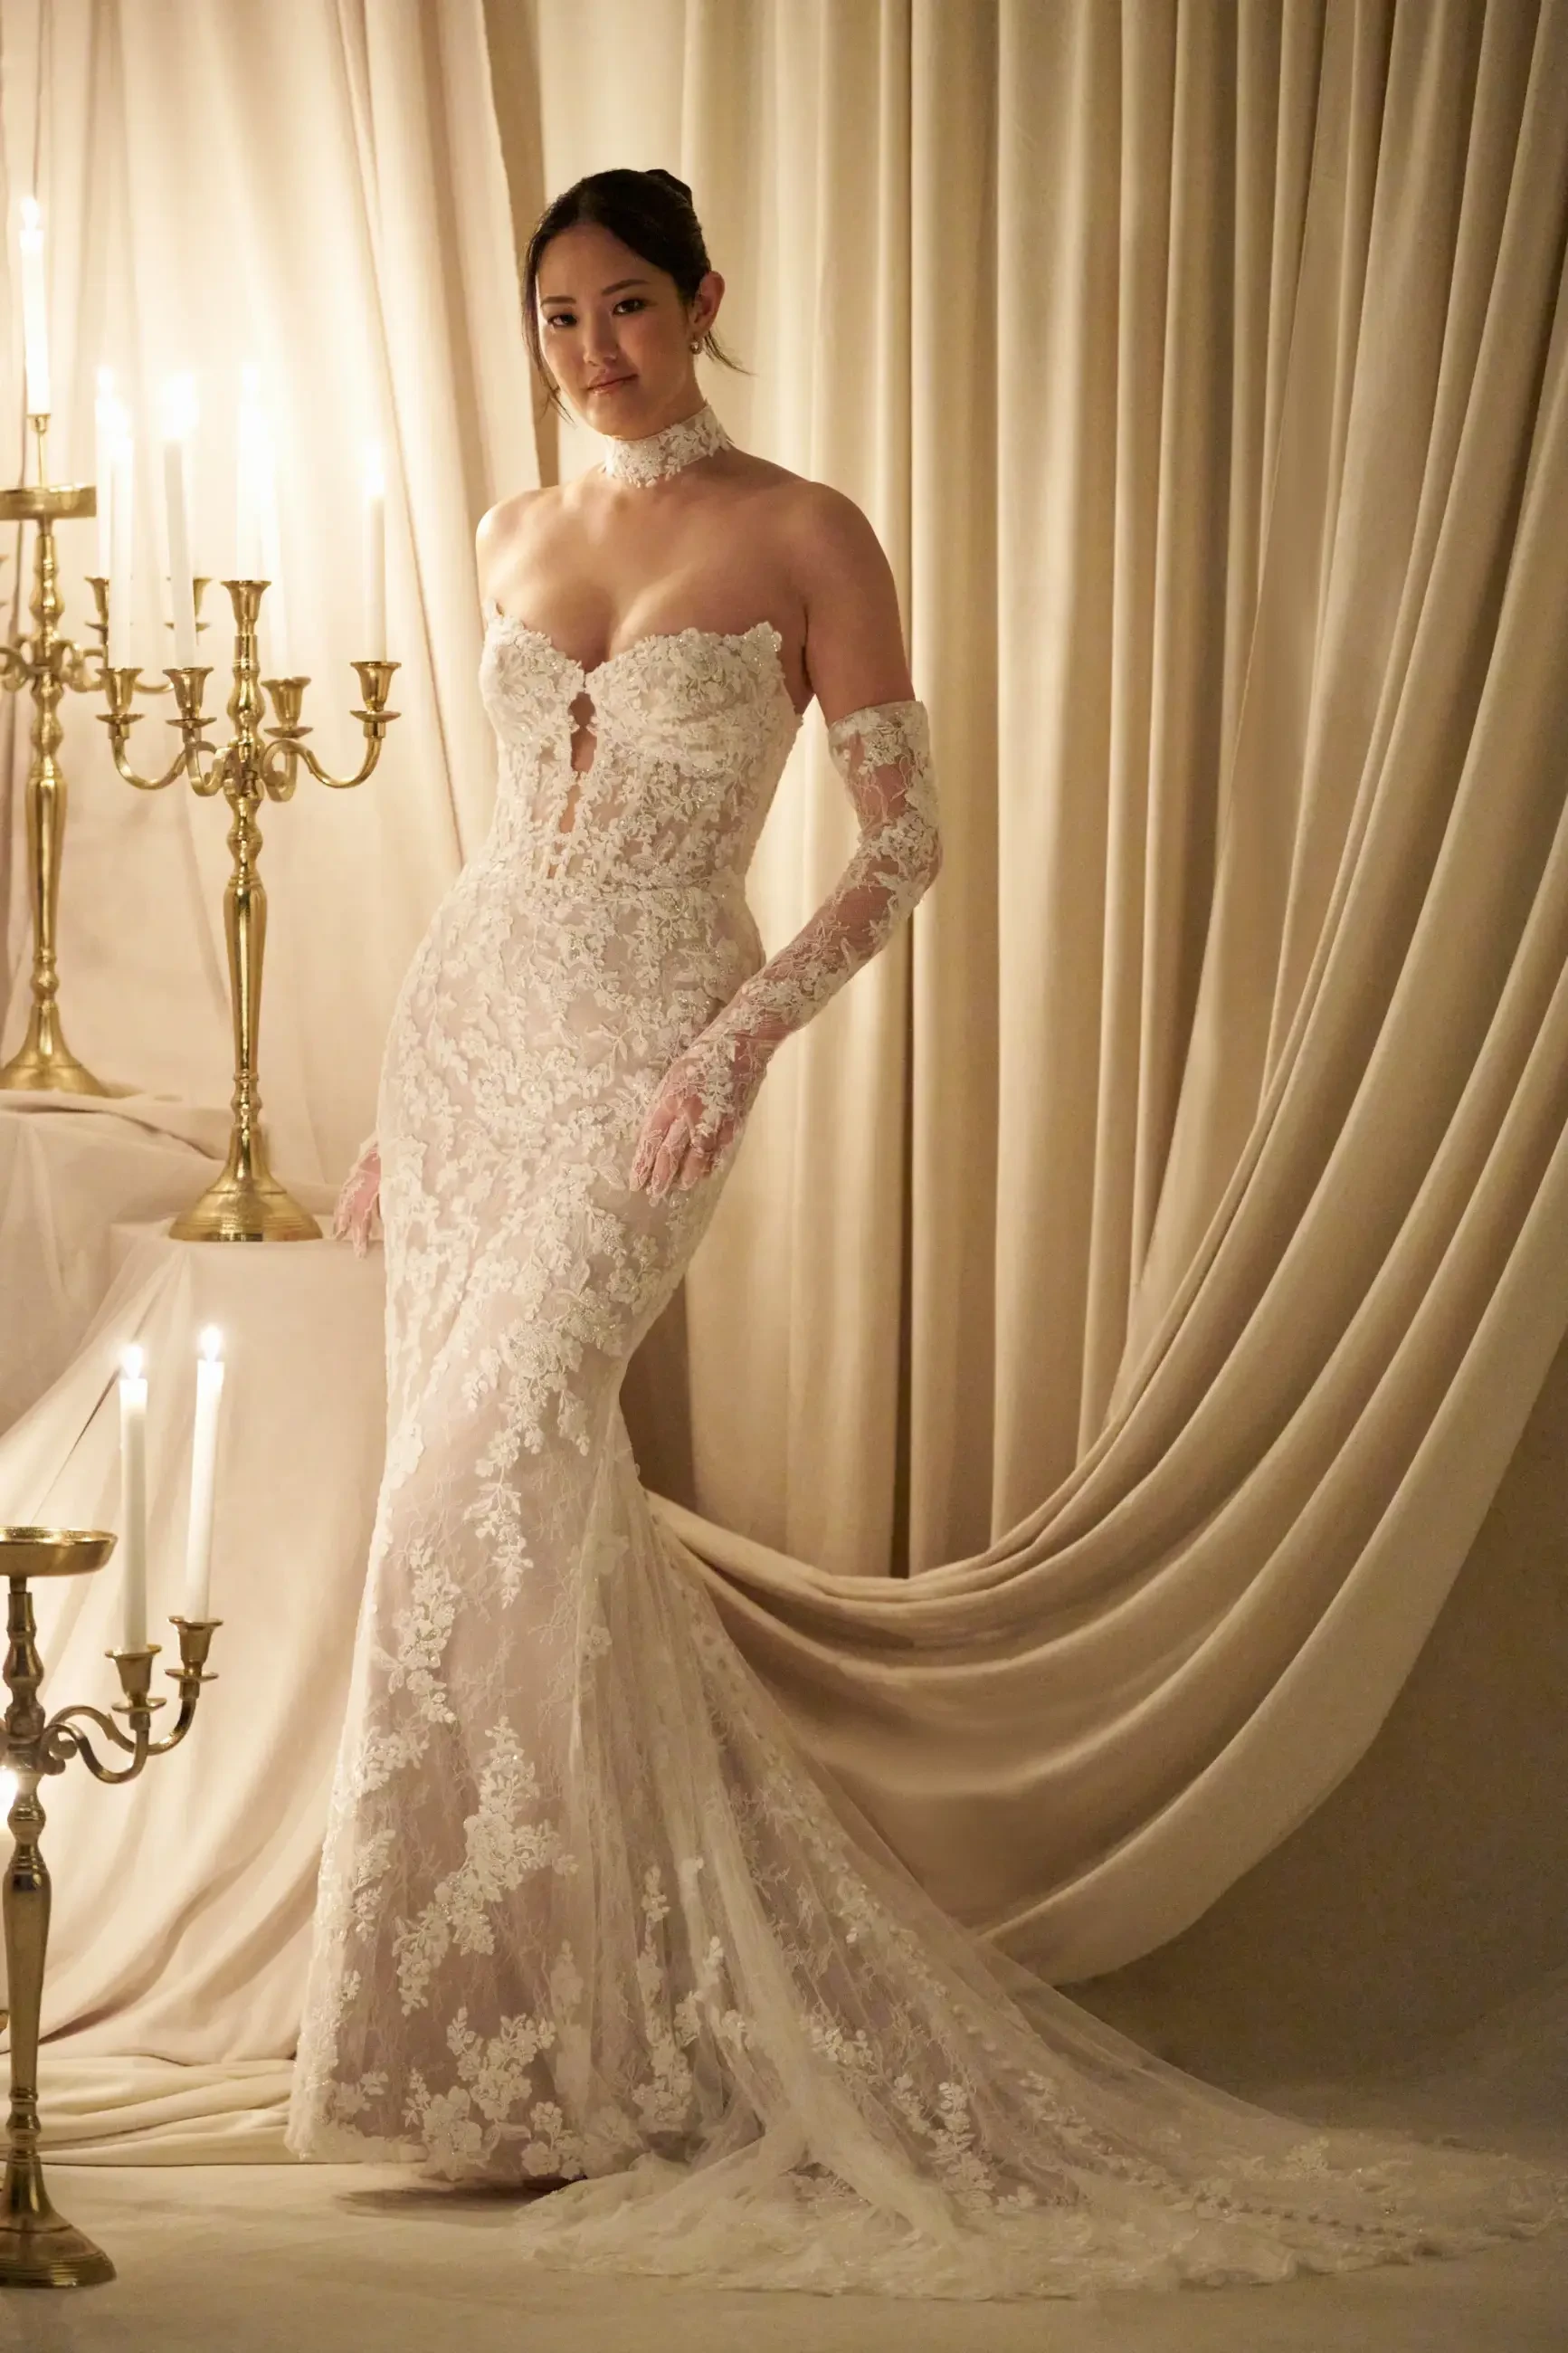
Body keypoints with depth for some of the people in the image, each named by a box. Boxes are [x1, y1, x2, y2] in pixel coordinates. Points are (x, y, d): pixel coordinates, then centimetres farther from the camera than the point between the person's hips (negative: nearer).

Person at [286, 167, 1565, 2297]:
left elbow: (904, 842, -5)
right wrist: (401, 1104, 19)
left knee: (479, 1495, -17)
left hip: (644, 1057, -6)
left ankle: (497, 2051, -7)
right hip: (466, 1022, 6)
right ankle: (677, 2007, 14)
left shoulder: (803, 536, -3)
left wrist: (741, 1040, -16)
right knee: (527, 1507, 2)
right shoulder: (516, 538, 13)